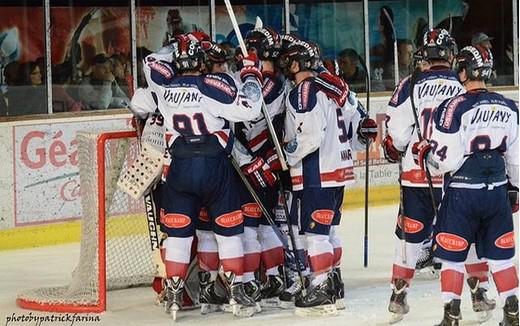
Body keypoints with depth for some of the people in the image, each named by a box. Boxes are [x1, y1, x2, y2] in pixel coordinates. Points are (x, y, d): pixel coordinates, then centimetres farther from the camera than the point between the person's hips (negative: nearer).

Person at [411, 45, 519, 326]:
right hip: (497, 191, 5)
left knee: (453, 254, 6)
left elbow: (444, 159, -16)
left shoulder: (454, 107, -15)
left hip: (461, 192, -4)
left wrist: (422, 152, 4)